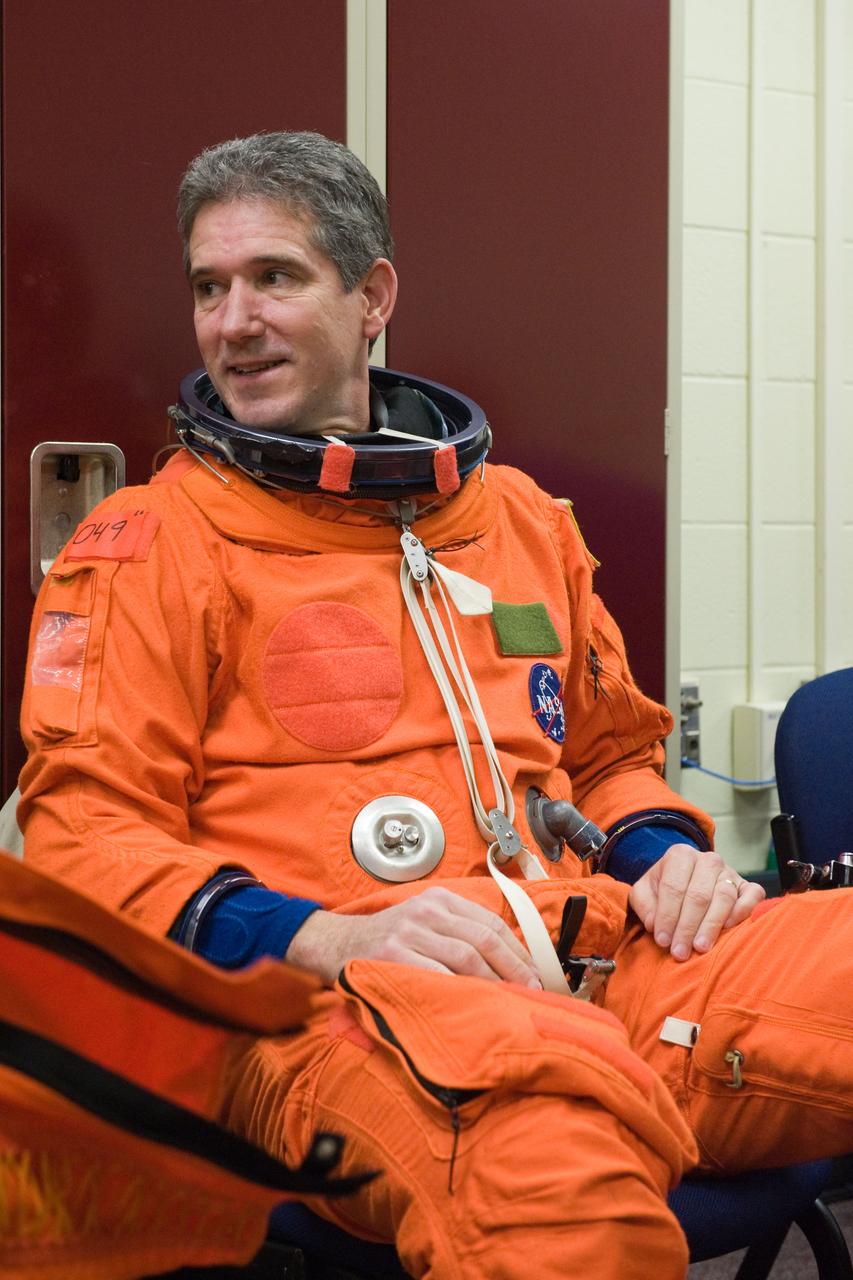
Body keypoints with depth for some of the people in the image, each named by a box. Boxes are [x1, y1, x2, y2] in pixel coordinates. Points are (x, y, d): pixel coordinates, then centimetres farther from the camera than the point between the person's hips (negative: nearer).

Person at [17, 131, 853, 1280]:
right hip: (331, 1005, -4)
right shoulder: (146, 546, 8)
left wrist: (667, 852, 9)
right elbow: (83, 831, 1)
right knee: (548, 1154, -39)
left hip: (597, 959, 5)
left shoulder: (522, 516, 23)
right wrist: (323, 937, -15)